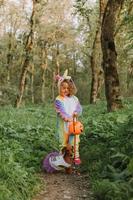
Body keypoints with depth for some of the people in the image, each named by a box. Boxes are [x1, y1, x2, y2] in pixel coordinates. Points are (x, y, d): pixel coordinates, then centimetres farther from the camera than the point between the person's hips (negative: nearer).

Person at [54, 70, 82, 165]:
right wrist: (66, 117, -35)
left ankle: (76, 157, 18)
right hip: (63, 124, -4)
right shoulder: (58, 100, -8)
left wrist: (76, 112, -17)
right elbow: (61, 111, -20)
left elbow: (79, 107, 6)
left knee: (75, 141, 8)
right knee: (64, 141, 6)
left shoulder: (74, 98, 8)